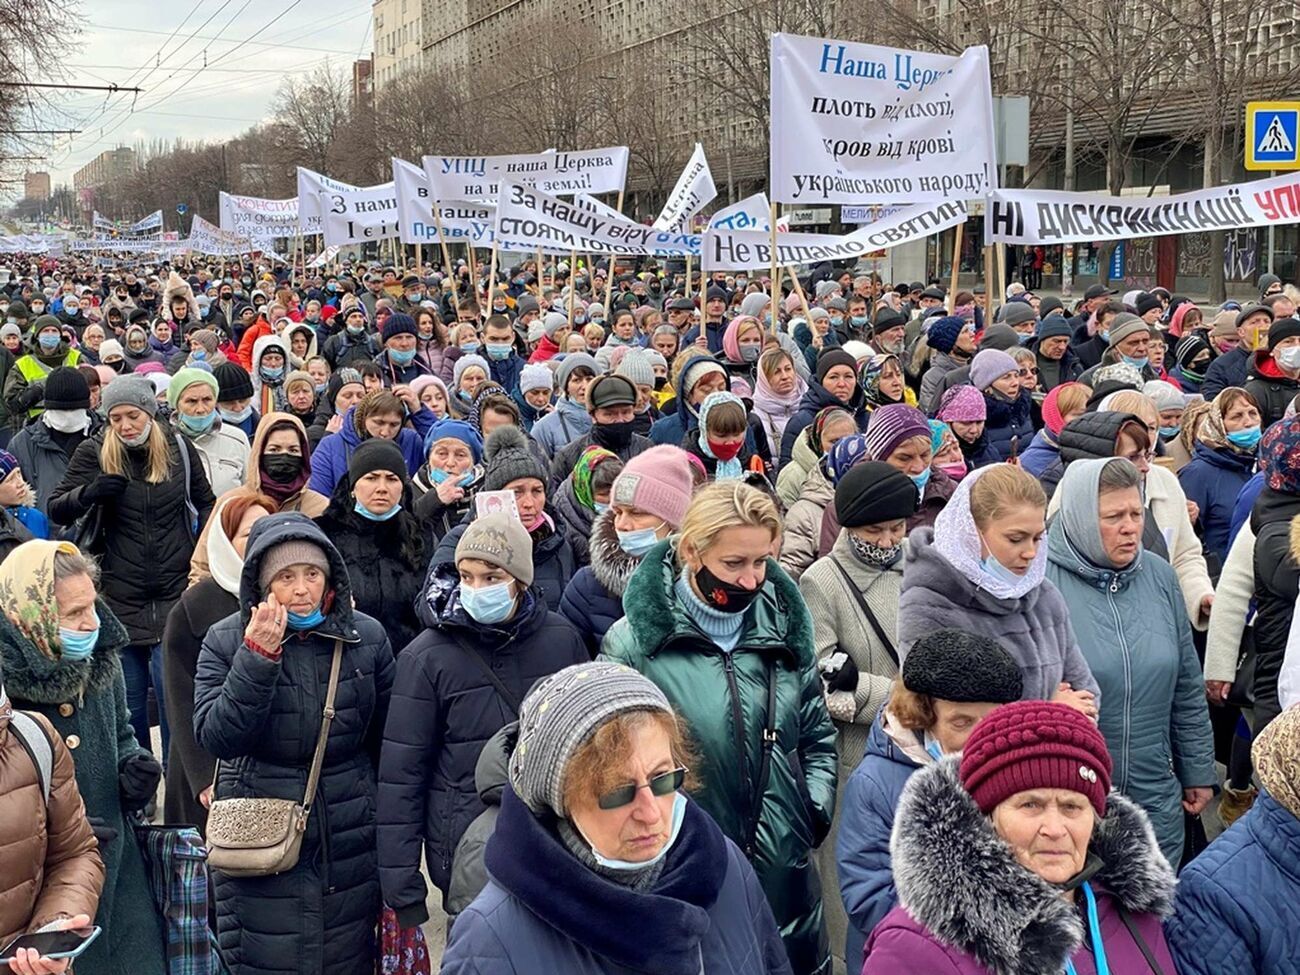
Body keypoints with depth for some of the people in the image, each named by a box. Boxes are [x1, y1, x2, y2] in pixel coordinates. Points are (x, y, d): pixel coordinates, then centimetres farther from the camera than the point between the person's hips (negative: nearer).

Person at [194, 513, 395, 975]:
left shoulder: (367, 637, -1)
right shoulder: (226, 641, -5)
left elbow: (387, 742, 6)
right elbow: (215, 737, -15)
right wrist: (257, 657, -24)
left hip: (349, 848, 2)